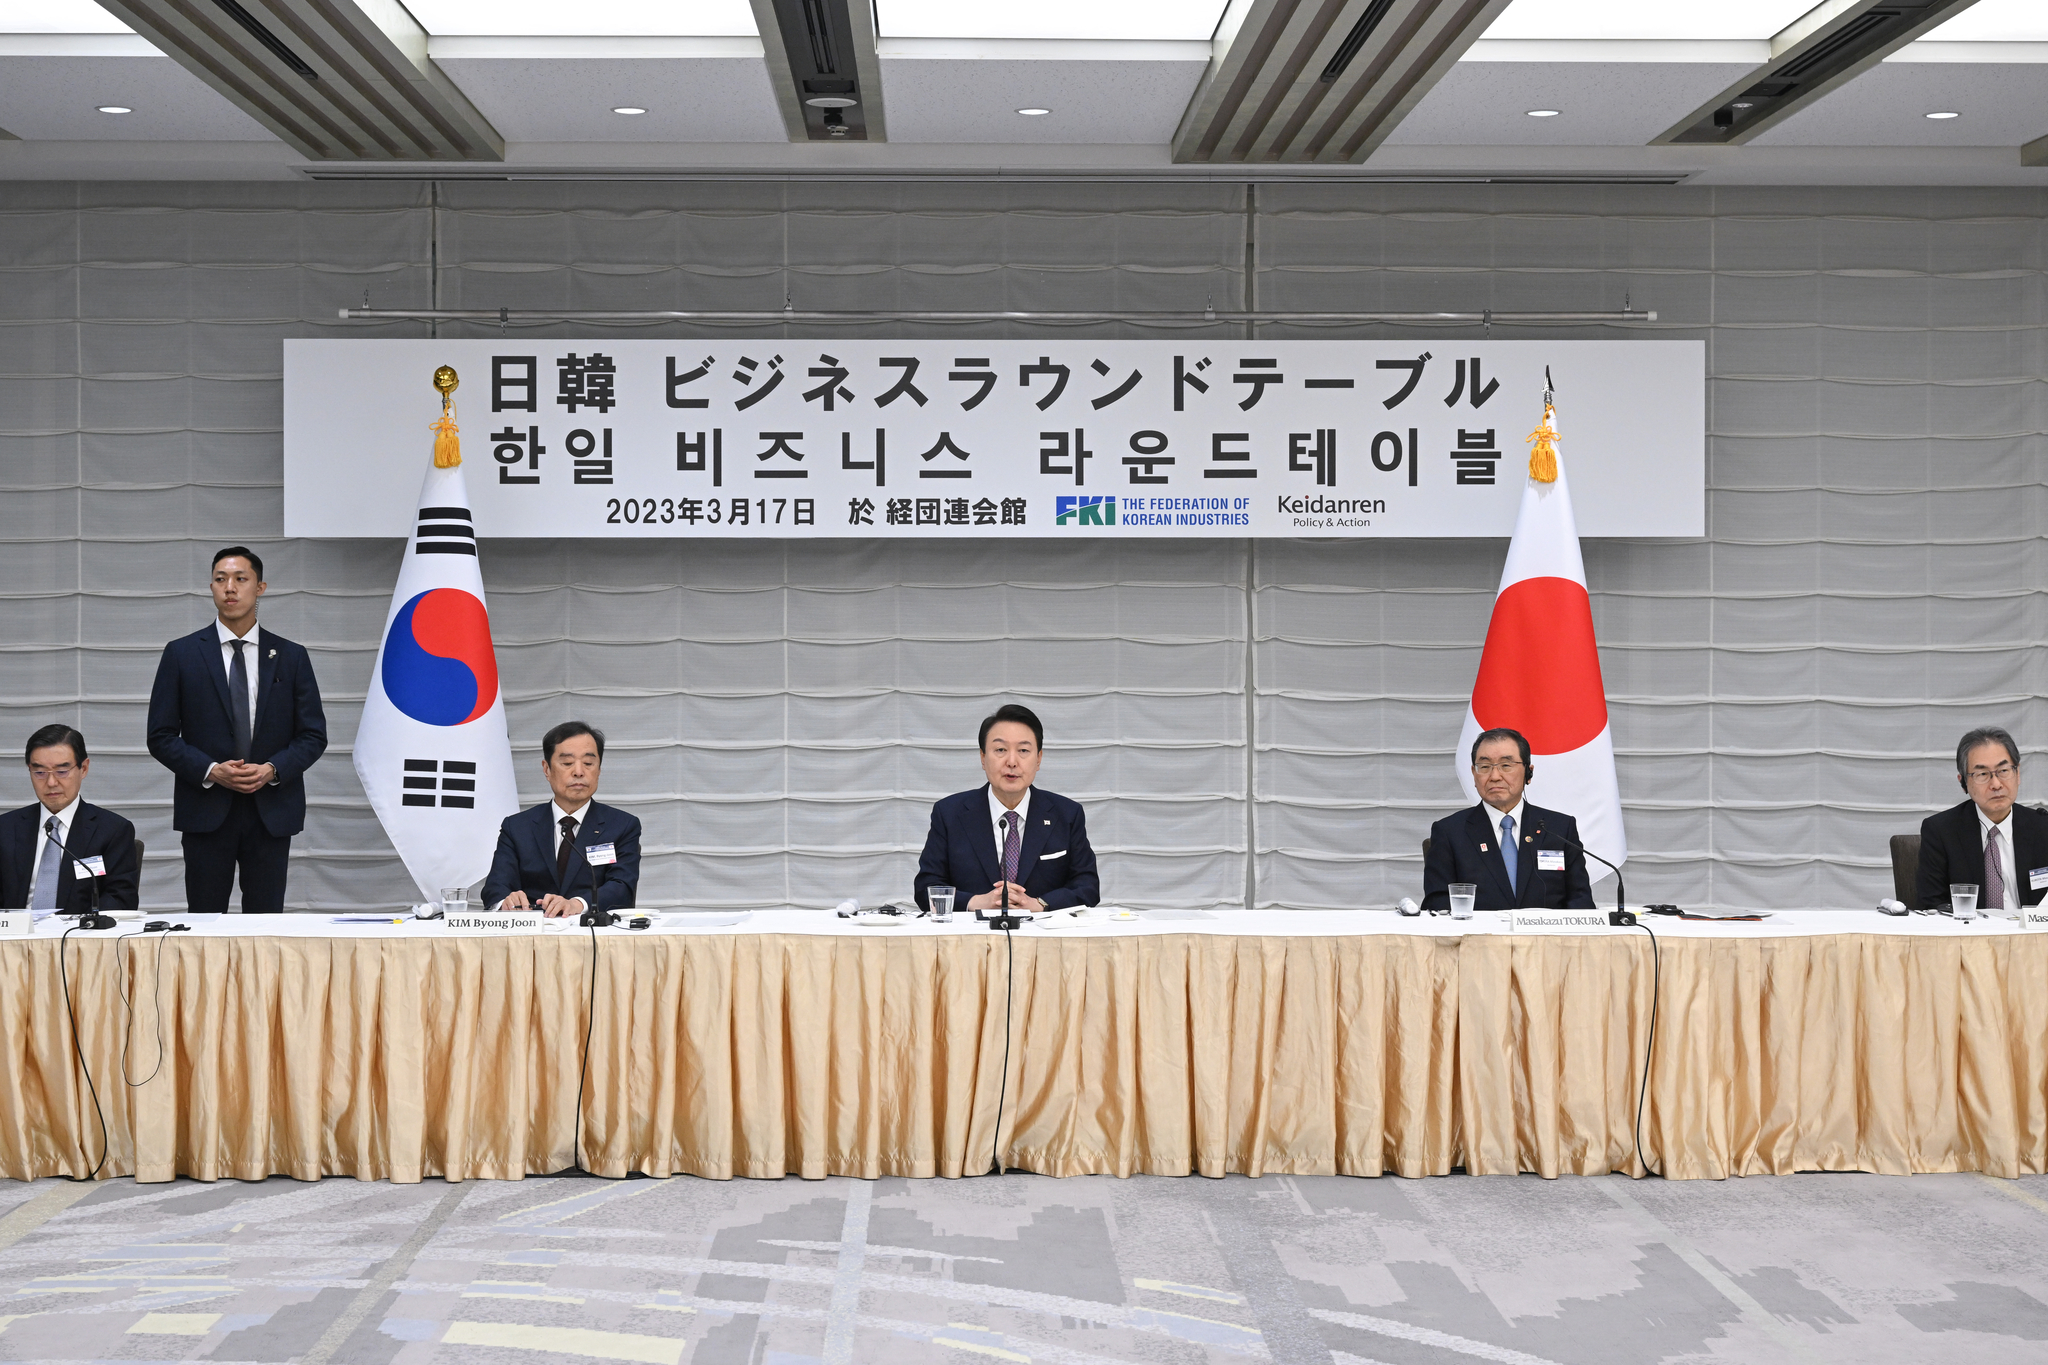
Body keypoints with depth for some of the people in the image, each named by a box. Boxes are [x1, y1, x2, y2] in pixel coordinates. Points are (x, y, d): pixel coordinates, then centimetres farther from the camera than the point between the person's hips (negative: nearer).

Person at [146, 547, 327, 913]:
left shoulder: (291, 656, 6)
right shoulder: (181, 654, 4)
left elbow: (313, 735, 6)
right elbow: (161, 736, 2)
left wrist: (272, 769, -12)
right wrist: (211, 771, -13)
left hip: (272, 813, 1)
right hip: (206, 811, -1)